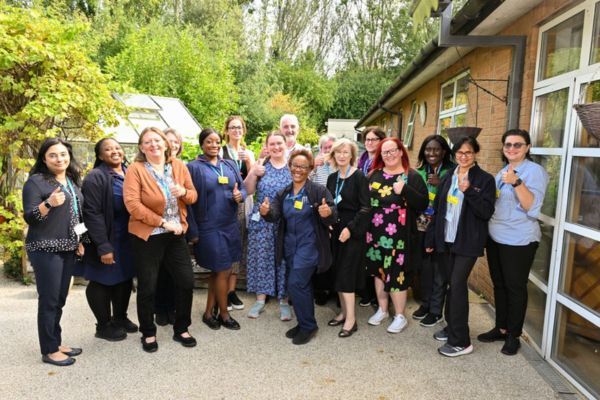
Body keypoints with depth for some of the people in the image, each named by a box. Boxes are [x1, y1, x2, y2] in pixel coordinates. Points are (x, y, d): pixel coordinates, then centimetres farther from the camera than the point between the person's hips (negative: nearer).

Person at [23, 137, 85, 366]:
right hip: (45, 249, -7)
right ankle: (49, 351, 8)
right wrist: (49, 203, -29)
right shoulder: (36, 181, -8)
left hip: (67, 249, 7)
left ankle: (56, 343, 23)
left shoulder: (72, 181, 13)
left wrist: (79, 242, 16)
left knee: (60, 299, 13)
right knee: (49, 300, -2)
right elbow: (29, 217, -12)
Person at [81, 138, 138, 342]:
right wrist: (103, 246, -22)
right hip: (107, 240, -6)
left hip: (128, 238, 7)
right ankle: (103, 325, 23)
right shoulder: (96, 177, -12)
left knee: (125, 278, 16)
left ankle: (120, 318, 34)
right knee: (104, 281, 7)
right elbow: (92, 214, -18)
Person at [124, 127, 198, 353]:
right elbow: (132, 205, -19)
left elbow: (193, 196, 8)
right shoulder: (135, 169, -10)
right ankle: (148, 334, 27)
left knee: (186, 281, 7)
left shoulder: (178, 166, 3)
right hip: (147, 236, -4)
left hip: (176, 234, 4)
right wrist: (163, 222, -20)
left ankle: (181, 329, 26)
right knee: (147, 287, 7)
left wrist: (183, 192, -17)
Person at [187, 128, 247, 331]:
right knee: (223, 271, 0)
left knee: (217, 271, 12)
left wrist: (240, 195, -14)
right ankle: (224, 314, 19)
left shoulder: (230, 165, 9)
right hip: (209, 227, -5)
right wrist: (193, 231, -12)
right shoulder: (193, 167, -6)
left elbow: (243, 188, 11)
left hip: (230, 225, 5)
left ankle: (209, 312, 26)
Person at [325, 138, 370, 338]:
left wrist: (350, 228, -19)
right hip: (335, 230, 6)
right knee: (337, 272, 10)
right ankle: (344, 311, 24)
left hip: (352, 231, -6)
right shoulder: (332, 178, 9)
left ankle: (351, 319, 3)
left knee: (346, 273, -6)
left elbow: (365, 208, -13)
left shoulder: (359, 177, -9)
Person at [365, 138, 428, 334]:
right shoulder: (374, 175, 7)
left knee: (397, 272, 0)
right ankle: (382, 310, 32)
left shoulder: (412, 176, -5)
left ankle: (400, 316, 18)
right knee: (378, 270, 14)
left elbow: (423, 203, -12)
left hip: (399, 235, -4)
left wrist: (405, 190, -25)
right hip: (376, 233, 5)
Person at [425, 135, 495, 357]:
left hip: (468, 242, -5)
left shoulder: (485, 179, -4)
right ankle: (452, 326, 28)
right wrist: (430, 238, 10)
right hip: (446, 240, 5)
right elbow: (437, 209, 11)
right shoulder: (448, 177, 10)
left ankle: (461, 341, 2)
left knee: (457, 285, -7)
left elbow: (486, 212, -11)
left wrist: (469, 191, -23)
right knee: (452, 284, 13)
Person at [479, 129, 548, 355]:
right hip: (495, 238, 7)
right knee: (499, 285, 15)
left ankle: (513, 335, 20)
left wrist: (517, 183, -30)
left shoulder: (535, 171, -11)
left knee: (515, 287, 5)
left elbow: (532, 208, -21)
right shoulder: (502, 172, 12)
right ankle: (501, 328, 29)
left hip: (519, 241, -7)